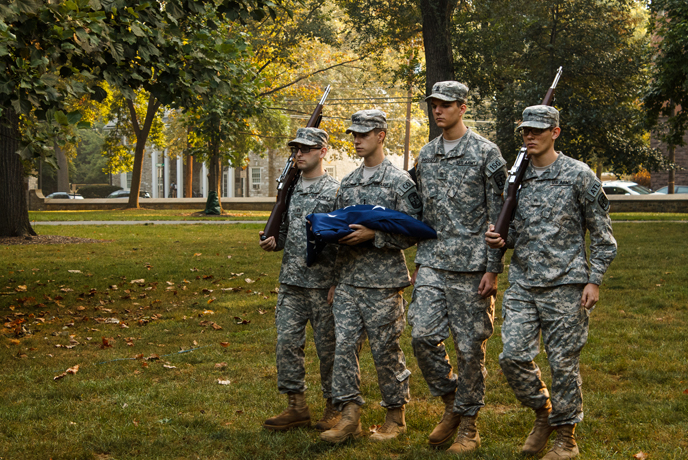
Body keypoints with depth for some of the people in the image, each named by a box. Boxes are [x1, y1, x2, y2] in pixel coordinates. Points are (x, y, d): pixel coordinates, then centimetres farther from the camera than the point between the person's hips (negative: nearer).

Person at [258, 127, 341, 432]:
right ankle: (297, 407, 13)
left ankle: (334, 406, 14)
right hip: (291, 281, 6)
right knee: (287, 342, 4)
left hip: (323, 282, -6)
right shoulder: (290, 189, 14)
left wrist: (325, 244, -23)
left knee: (328, 346, 2)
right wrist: (274, 241, 3)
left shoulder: (335, 191, -6)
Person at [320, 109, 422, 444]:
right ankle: (350, 416, 6)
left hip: (382, 281, -6)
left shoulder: (400, 181, -5)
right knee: (343, 345, 0)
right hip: (348, 280, 6)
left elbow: (410, 234, -9)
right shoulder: (348, 183, 14)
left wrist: (373, 235, -19)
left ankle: (395, 416, 16)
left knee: (385, 350, 2)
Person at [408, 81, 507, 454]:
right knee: (423, 336, -5)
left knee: (470, 347, 1)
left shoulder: (486, 153, -5)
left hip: (471, 266, -5)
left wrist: (493, 268, -11)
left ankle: (468, 424, 14)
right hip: (432, 264, 5)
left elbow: (498, 216, -6)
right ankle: (451, 403, 16)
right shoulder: (425, 155, 12)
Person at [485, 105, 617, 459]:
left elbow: (601, 233, -1)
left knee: (564, 362, 1)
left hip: (564, 284, -4)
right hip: (522, 283, 5)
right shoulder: (516, 177, 9)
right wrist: (501, 239, -3)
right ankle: (543, 413, 22)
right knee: (513, 356, -3)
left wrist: (594, 280, -7)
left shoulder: (578, 175, -4)